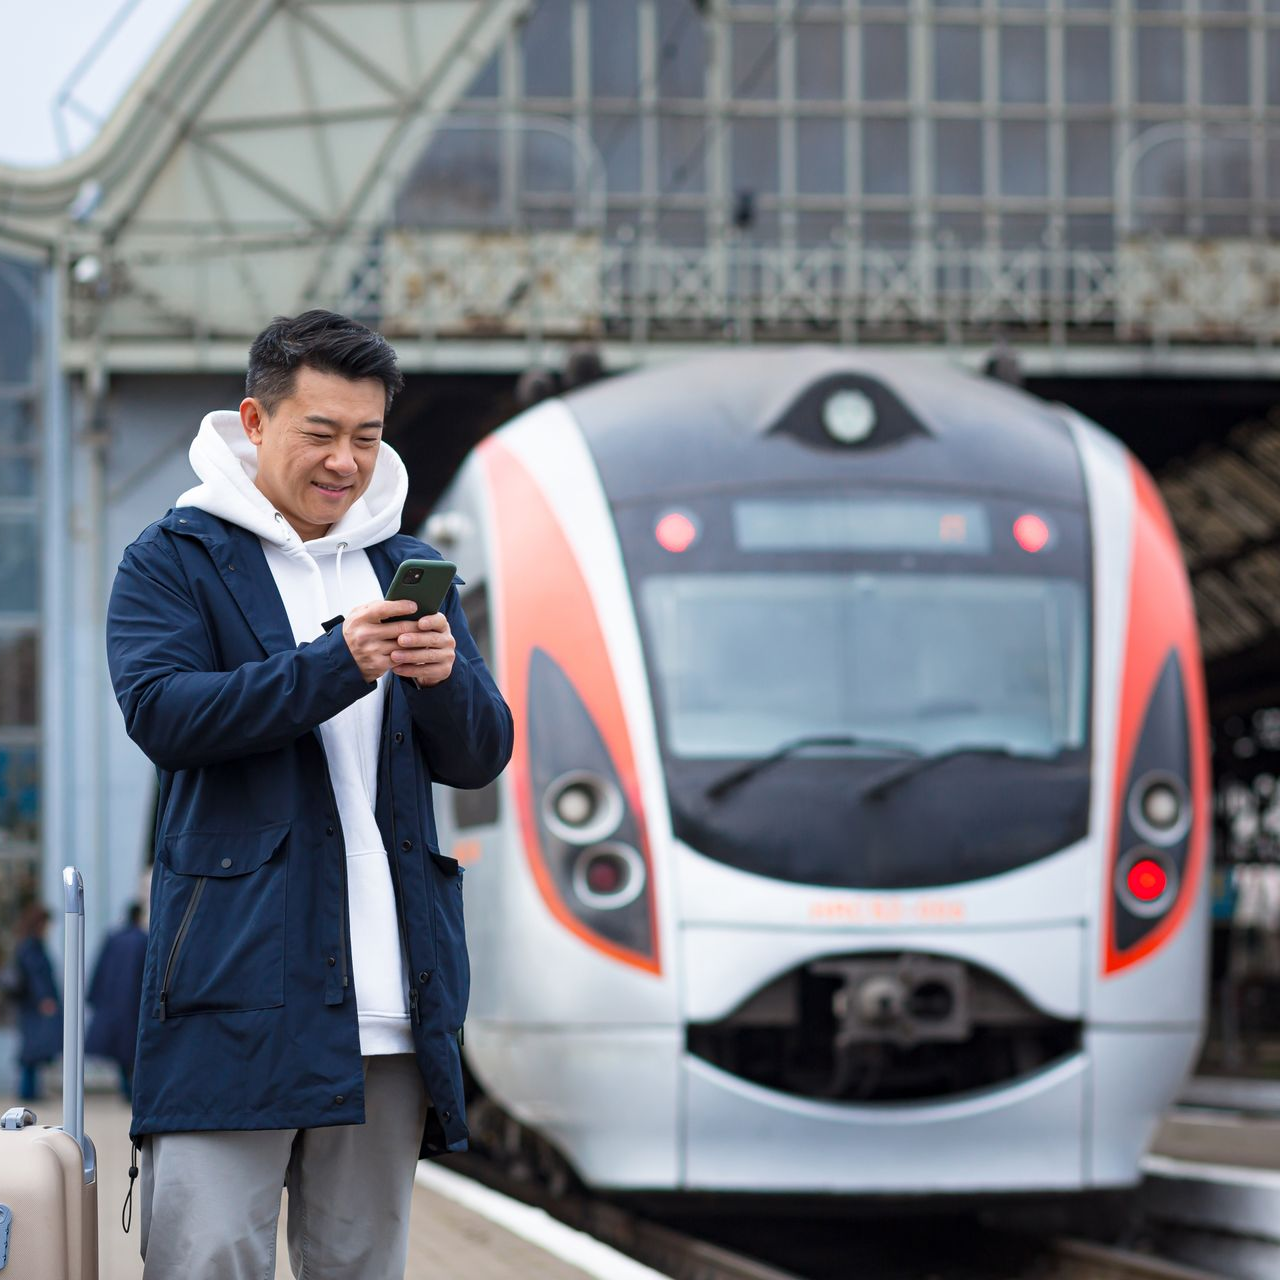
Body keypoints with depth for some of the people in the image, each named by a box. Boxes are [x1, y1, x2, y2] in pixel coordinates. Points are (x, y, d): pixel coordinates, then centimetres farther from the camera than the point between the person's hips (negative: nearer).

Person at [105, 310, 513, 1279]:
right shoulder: (175, 561, 5)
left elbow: (480, 758, 13)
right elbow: (161, 710, -12)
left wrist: (445, 676, -10)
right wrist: (338, 664, -20)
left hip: (388, 1004, 4)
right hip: (238, 983, -4)